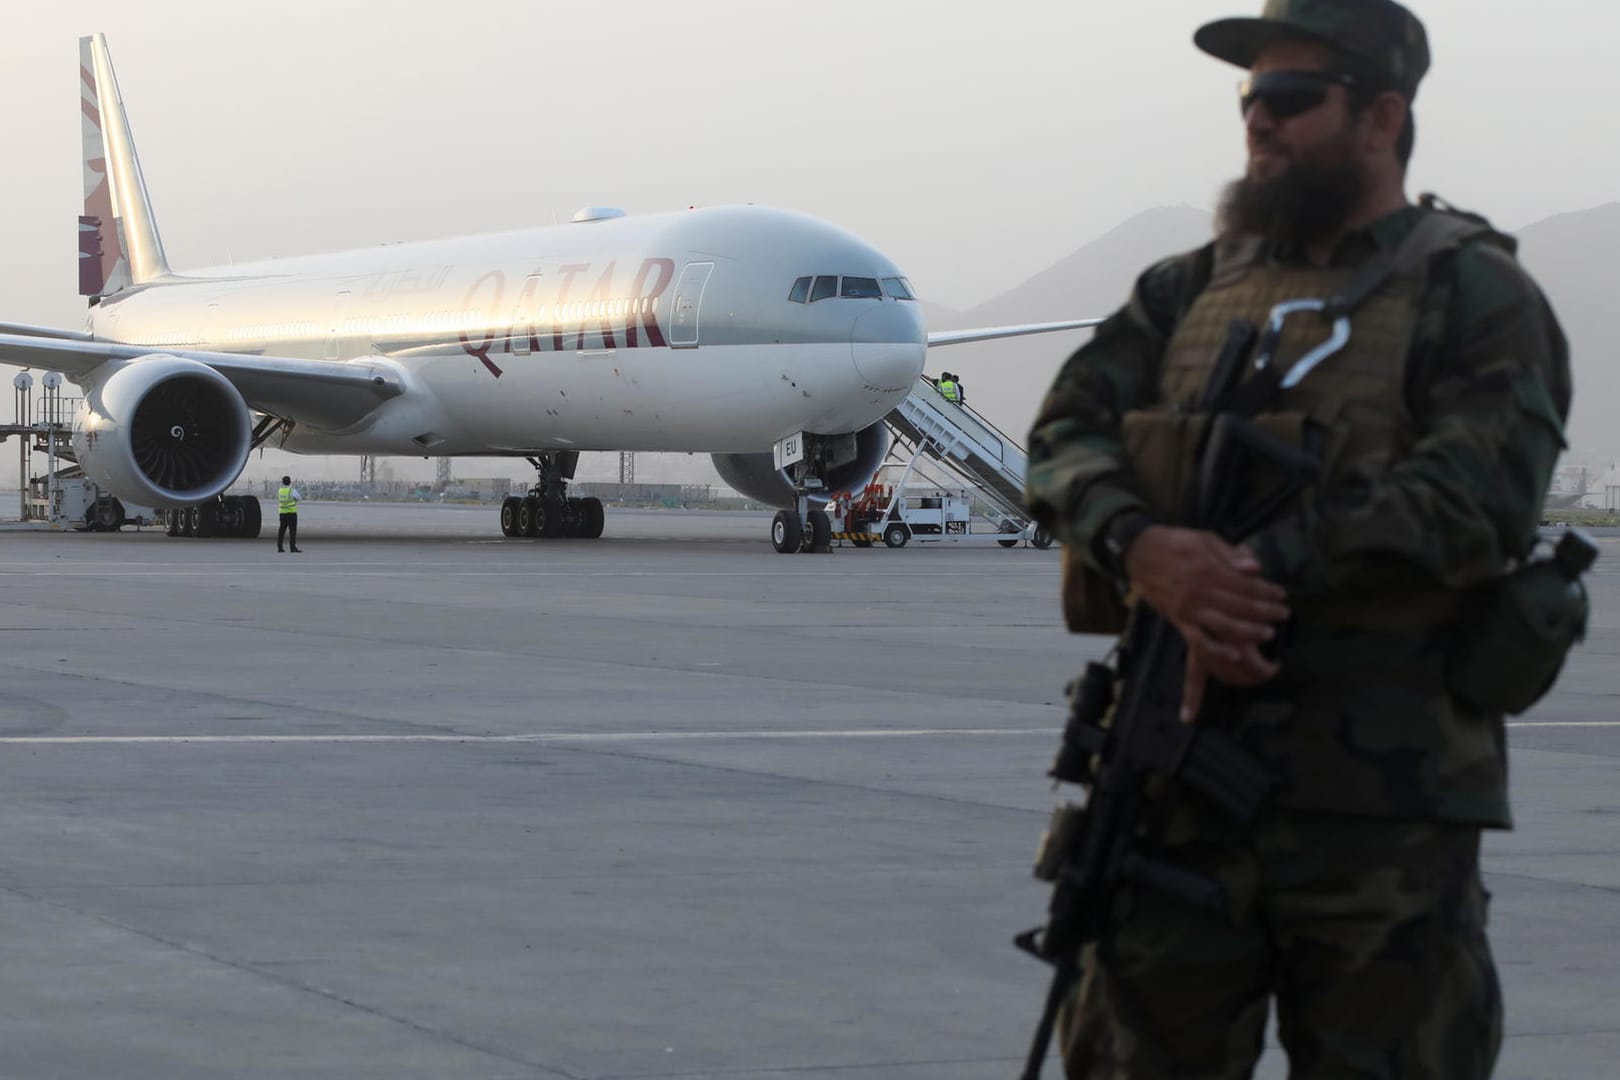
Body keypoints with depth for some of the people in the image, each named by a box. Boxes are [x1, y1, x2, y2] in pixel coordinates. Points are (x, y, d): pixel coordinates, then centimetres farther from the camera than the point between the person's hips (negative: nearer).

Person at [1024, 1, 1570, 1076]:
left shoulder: (1472, 291, 0)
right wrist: (1141, 547, -18)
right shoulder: (1191, 288, 17)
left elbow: (1480, 495, -15)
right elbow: (1069, 432, 5)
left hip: (1382, 800, -5)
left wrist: (1269, 569, -22)